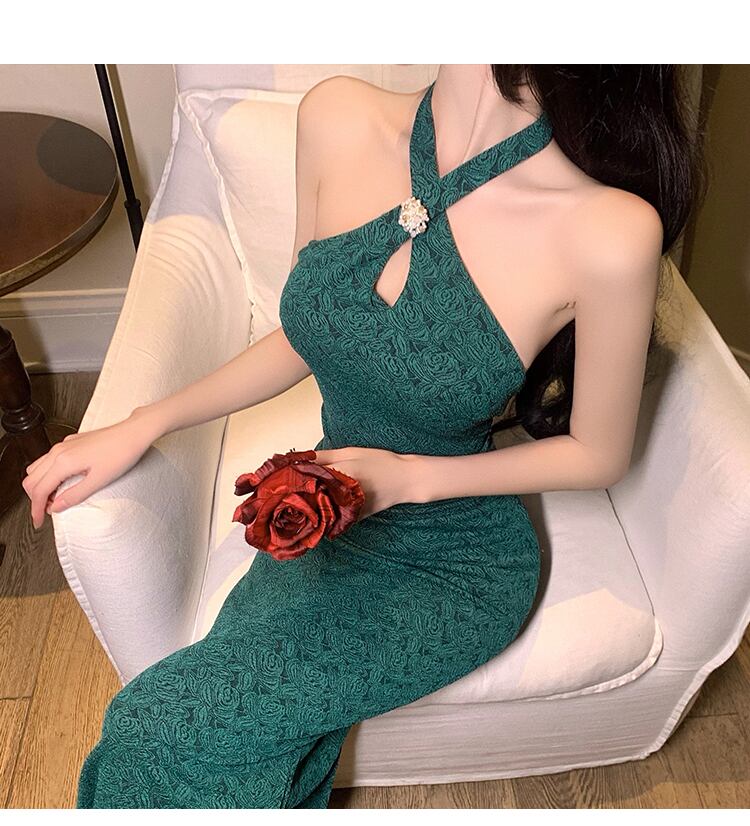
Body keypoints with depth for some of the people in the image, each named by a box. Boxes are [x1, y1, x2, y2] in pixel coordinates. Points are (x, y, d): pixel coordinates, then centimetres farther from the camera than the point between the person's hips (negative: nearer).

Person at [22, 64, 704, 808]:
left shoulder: (611, 232, -25)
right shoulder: (337, 118, -11)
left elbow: (599, 455, -9)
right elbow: (304, 337, 2)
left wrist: (405, 477, -18)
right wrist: (142, 426, 0)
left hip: (457, 564, -3)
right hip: (331, 516, 4)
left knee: (157, 727, -13)